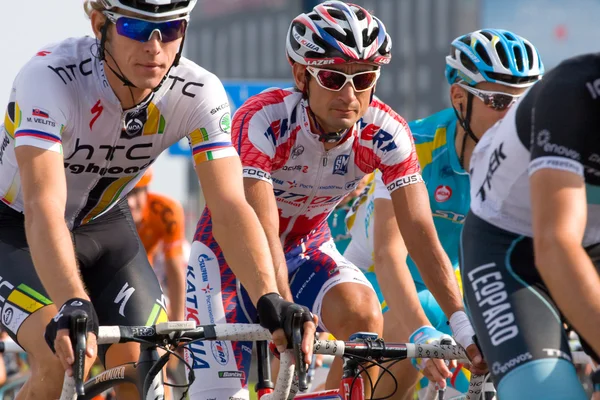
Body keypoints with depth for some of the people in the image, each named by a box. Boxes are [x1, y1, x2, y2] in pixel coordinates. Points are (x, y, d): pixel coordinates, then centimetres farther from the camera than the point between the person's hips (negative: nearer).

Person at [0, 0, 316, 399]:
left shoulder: (199, 94, -24)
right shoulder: (49, 78, -35)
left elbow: (230, 209, -30)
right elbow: (43, 209, -46)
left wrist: (271, 301, -47)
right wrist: (73, 307, -62)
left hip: (103, 224, 4)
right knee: (64, 361, -27)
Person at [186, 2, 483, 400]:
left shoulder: (385, 132, -22)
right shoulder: (263, 120, -33)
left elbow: (420, 232, -25)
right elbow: (262, 235, -41)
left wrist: (464, 321, -37)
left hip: (306, 246, 3)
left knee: (362, 314, -28)